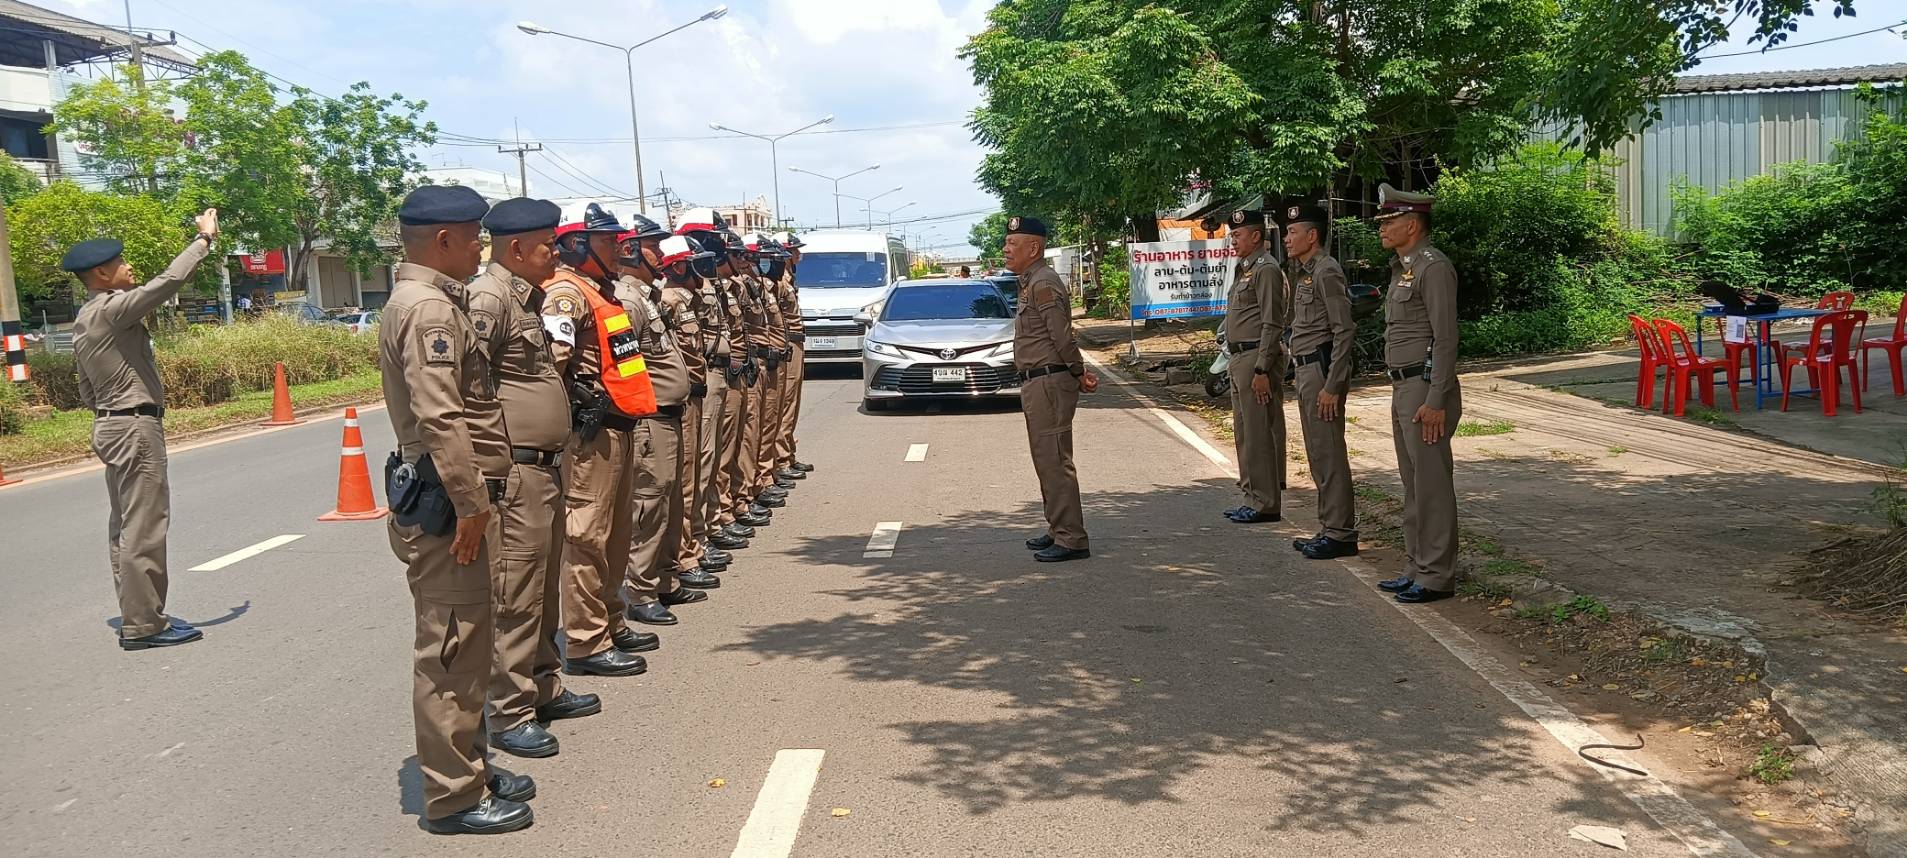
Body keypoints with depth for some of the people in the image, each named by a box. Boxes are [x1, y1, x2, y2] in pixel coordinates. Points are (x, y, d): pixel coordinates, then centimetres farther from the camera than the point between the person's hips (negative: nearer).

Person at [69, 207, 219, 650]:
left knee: (125, 525, 13)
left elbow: (87, 390, 19)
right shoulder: (111, 310, -15)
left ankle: (135, 616, 19)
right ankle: (143, 624, -5)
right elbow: (167, 281, -24)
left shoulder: (85, 322, 15)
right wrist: (204, 238, -15)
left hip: (112, 425, 11)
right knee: (144, 527, -8)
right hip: (136, 426, -11)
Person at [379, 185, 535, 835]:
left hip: (446, 496, 11)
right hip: (443, 502, -11)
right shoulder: (430, 309, -17)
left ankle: (467, 766, 30)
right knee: (452, 647, -3)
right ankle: (454, 795, 6)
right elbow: (440, 418, -25)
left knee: (461, 642, 18)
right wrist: (470, 503, -22)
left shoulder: (421, 300, 17)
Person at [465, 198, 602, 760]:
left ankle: (544, 687, 31)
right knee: (515, 596, -4)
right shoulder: (488, 298, -15)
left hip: (545, 466, 10)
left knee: (544, 588, 18)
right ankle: (509, 713, 4)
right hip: (515, 471, -10)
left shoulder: (527, 297, 17)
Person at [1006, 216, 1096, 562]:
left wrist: (1078, 374, -9)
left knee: (1055, 462, -8)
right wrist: (1078, 374, 10)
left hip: (1049, 383, -11)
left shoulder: (1043, 284, -16)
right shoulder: (1031, 283, 18)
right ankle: (1058, 531, 26)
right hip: (1037, 384, 11)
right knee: (1047, 462, 17)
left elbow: (1063, 337, -19)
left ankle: (1071, 540, -5)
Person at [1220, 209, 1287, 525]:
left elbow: (1272, 325, -18)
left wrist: (1261, 370, -22)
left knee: (1259, 434, -7)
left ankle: (1267, 504, -1)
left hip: (1257, 359, -11)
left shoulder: (1266, 270, -13)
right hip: (1240, 358, 11)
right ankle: (1252, 496, 24)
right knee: (1244, 432, 15)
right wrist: (1236, 362, 19)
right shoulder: (1244, 269, 19)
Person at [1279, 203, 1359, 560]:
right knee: (1318, 456, 14)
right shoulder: (1305, 272, 17)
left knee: (1329, 455, -6)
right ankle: (1329, 529, 21)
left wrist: (1332, 385, -22)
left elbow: (1344, 331, -19)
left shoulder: (1327, 272, -14)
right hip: (1307, 369, 10)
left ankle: (1341, 534, -1)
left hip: (1323, 370, -10)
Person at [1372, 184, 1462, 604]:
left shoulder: (1434, 267, -14)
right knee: (1413, 485, 14)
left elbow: (1446, 338, -19)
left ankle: (1437, 576, 2)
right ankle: (1417, 568, 22)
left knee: (1432, 486, -5)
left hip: (1426, 388, -10)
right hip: (1403, 386, 10)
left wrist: (1436, 401, -22)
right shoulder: (1402, 267, 17)